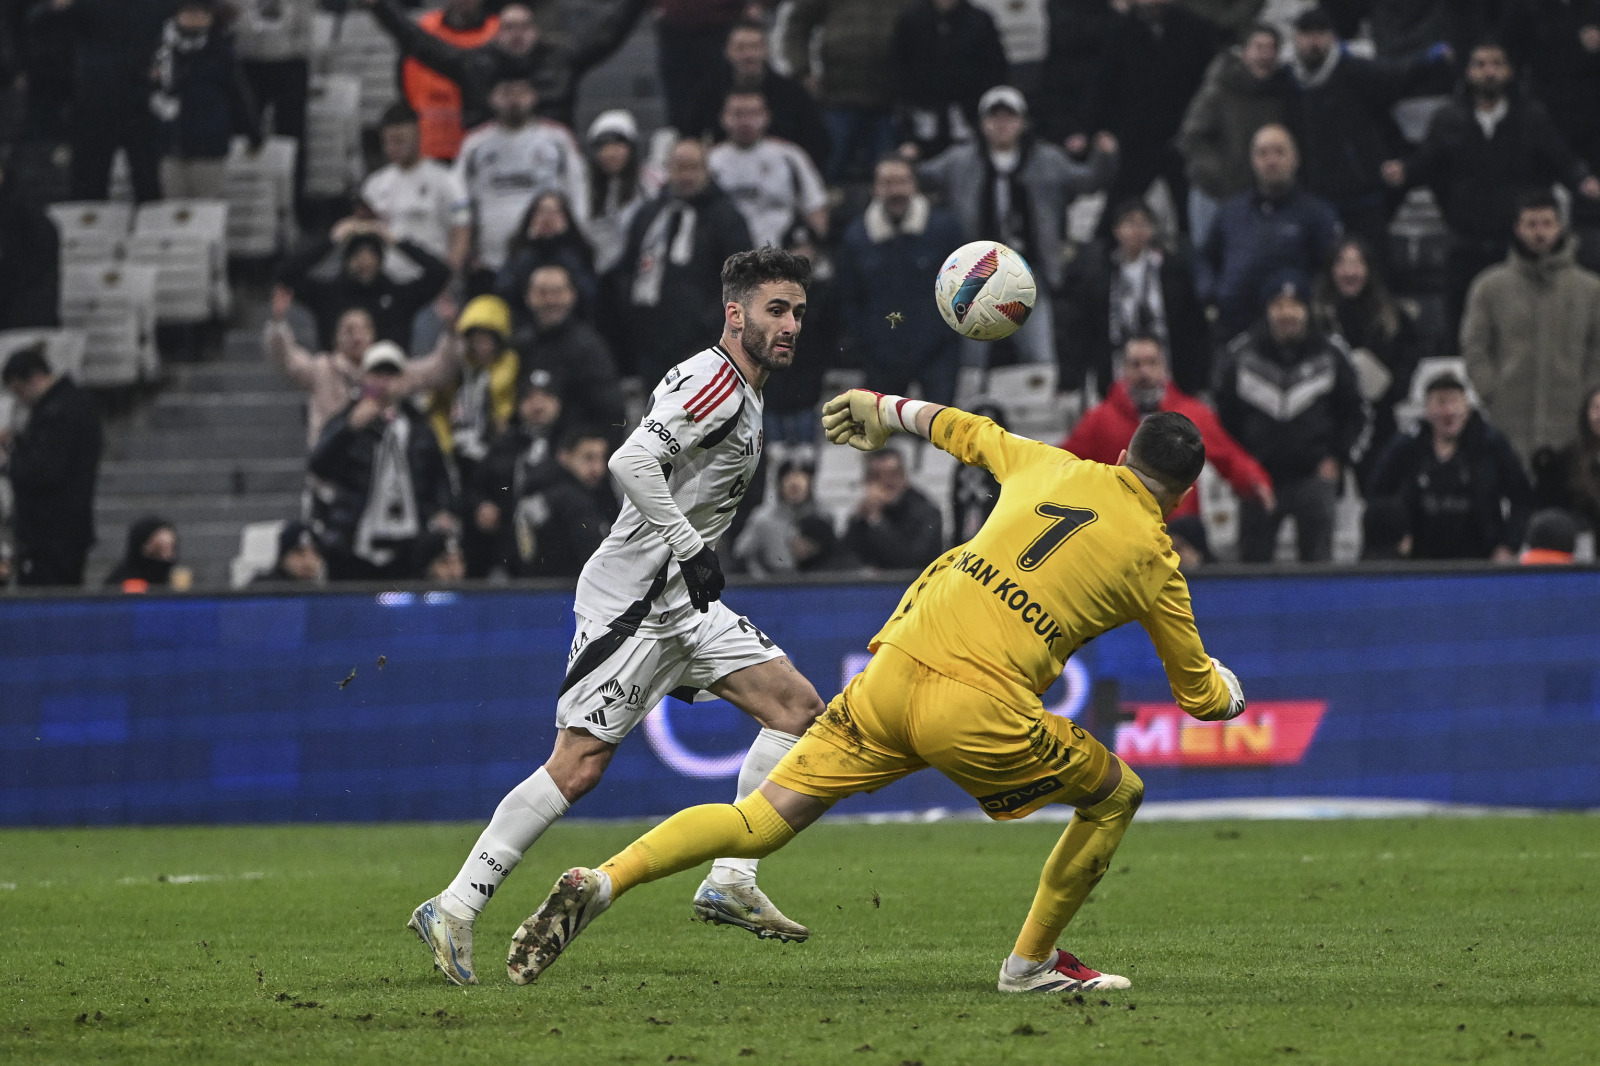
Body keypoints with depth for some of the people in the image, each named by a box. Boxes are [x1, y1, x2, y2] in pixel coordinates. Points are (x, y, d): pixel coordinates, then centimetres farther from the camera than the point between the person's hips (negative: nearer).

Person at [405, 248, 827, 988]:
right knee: (580, 764, -13)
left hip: (682, 599, 10)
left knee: (798, 708, 1)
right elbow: (632, 462, -27)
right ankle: (455, 908, -8)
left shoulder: (743, 397, 18)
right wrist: (691, 549, -23)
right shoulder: (714, 381, -14)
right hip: (632, 593, -10)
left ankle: (730, 882, -1)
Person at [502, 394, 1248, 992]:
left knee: (763, 821, 4)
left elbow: (966, 433, 38)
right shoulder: (1152, 561, 9)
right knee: (1116, 796, 20)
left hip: (894, 669, 4)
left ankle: (602, 881, -15)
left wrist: (892, 410, 57)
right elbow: (1199, 693, 20)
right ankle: (1032, 961, 26)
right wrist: (1227, 692, 44)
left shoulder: (1053, 469, 19)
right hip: (980, 708, -4)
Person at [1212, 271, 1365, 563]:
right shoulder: (1239, 356, -2)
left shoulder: (1331, 353, 0)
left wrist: (1336, 459, 1)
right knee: (1252, 560, 3)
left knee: (1318, 560, -5)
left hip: (1314, 474, -1)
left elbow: (1353, 413, 11)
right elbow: (1224, 416, 9)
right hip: (1258, 478, 1)